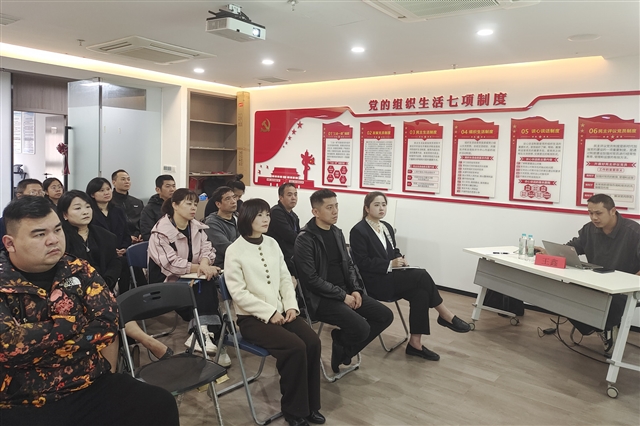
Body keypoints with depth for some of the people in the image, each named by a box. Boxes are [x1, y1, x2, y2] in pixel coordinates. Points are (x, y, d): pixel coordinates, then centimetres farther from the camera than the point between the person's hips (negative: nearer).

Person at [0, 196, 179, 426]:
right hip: (24, 405, -3)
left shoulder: (78, 270, 5)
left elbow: (108, 322, -2)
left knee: (161, 405, -13)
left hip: (93, 388, 4)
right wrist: (71, 324, -9)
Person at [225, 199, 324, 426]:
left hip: (280, 311, 6)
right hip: (252, 318, -5)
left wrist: (291, 306, -5)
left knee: (313, 342, -17)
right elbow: (238, 293, -14)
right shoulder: (234, 251, -9)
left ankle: (310, 404, 2)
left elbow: (285, 279, 11)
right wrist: (269, 313, -17)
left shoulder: (272, 244, 9)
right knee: (295, 347, -25)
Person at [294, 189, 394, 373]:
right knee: (361, 329, -26)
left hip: (345, 291, 8)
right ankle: (341, 342, 10)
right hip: (321, 298, -8)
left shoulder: (337, 233, 10)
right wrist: (343, 296, -17)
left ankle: (345, 349, 13)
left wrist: (356, 290, -2)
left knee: (385, 316, 0)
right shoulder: (305, 239, -14)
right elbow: (311, 279, -18)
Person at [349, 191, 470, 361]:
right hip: (374, 282, -7)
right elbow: (362, 263, -15)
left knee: (420, 292, -22)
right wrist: (391, 264, -20)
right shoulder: (358, 231, -10)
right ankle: (446, 316, -8)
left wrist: (400, 259, -3)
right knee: (421, 276, -24)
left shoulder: (387, 227, 13)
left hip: (390, 276, 8)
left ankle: (415, 343, -17)